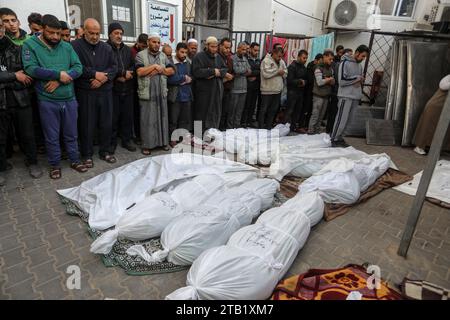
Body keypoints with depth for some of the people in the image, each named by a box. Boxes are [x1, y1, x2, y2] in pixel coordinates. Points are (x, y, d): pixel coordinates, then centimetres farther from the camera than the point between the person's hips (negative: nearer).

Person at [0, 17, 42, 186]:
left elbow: (27, 76, 0)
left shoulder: (17, 49, 5)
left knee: (27, 135, 10)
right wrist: (14, 76, -10)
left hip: (20, 100, 0)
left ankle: (32, 162, 27)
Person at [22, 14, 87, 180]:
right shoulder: (30, 45, -2)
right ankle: (55, 164, 24)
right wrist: (58, 74, -17)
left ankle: (74, 160, 28)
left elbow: (78, 67, -3)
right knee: (52, 136, 8)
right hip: (47, 101, -2)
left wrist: (59, 80, -15)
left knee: (71, 134, 13)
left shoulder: (67, 46, 6)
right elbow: (31, 69, -13)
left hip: (69, 99, 2)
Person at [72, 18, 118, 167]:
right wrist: (95, 74, -13)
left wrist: (103, 78, -11)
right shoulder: (75, 46, -1)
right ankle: (87, 155, 16)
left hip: (105, 91, 4)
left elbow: (114, 67, 5)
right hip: (85, 92, -3)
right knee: (87, 125, 3)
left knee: (106, 123, 7)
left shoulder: (106, 48, 12)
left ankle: (105, 151, 22)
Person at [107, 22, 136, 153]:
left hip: (127, 89, 5)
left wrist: (125, 76, -8)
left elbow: (133, 66, 10)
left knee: (127, 116, 9)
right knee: (113, 117, 1)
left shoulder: (128, 49, 15)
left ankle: (126, 140, 21)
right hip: (112, 89, -4)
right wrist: (123, 72, -12)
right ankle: (112, 142, 13)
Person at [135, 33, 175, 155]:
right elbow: (140, 72, -13)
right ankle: (147, 145, 8)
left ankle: (163, 141, 21)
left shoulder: (163, 56, 13)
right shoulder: (141, 55, 0)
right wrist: (154, 66, -11)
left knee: (162, 117, 9)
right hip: (147, 93, -4)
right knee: (147, 119, 0)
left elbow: (171, 71, 6)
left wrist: (159, 70, -9)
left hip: (161, 93, 4)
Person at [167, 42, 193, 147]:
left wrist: (189, 79, -11)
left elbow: (192, 77, 10)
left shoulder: (188, 63, 11)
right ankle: (173, 139, 16)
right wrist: (184, 78, -11)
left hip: (187, 96, 5)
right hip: (175, 96, -5)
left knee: (185, 120, 11)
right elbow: (170, 79, -19)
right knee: (173, 120, 5)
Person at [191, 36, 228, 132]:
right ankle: (201, 134, 10)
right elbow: (196, 72, -19)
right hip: (204, 91, -6)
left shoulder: (218, 57, 15)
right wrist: (213, 71, -14)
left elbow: (225, 69, 11)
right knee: (202, 115, 0)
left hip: (217, 91, 6)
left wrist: (218, 72, -11)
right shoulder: (199, 56, -6)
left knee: (216, 113, 10)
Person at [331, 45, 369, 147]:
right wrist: (357, 78, -9)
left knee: (347, 120, 9)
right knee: (341, 120, -8)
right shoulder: (345, 63, -7)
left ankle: (339, 138, 17)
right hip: (346, 96, -7)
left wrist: (360, 81, 2)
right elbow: (342, 81, -16)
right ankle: (334, 139, 0)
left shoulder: (359, 65, 16)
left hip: (355, 97, 8)